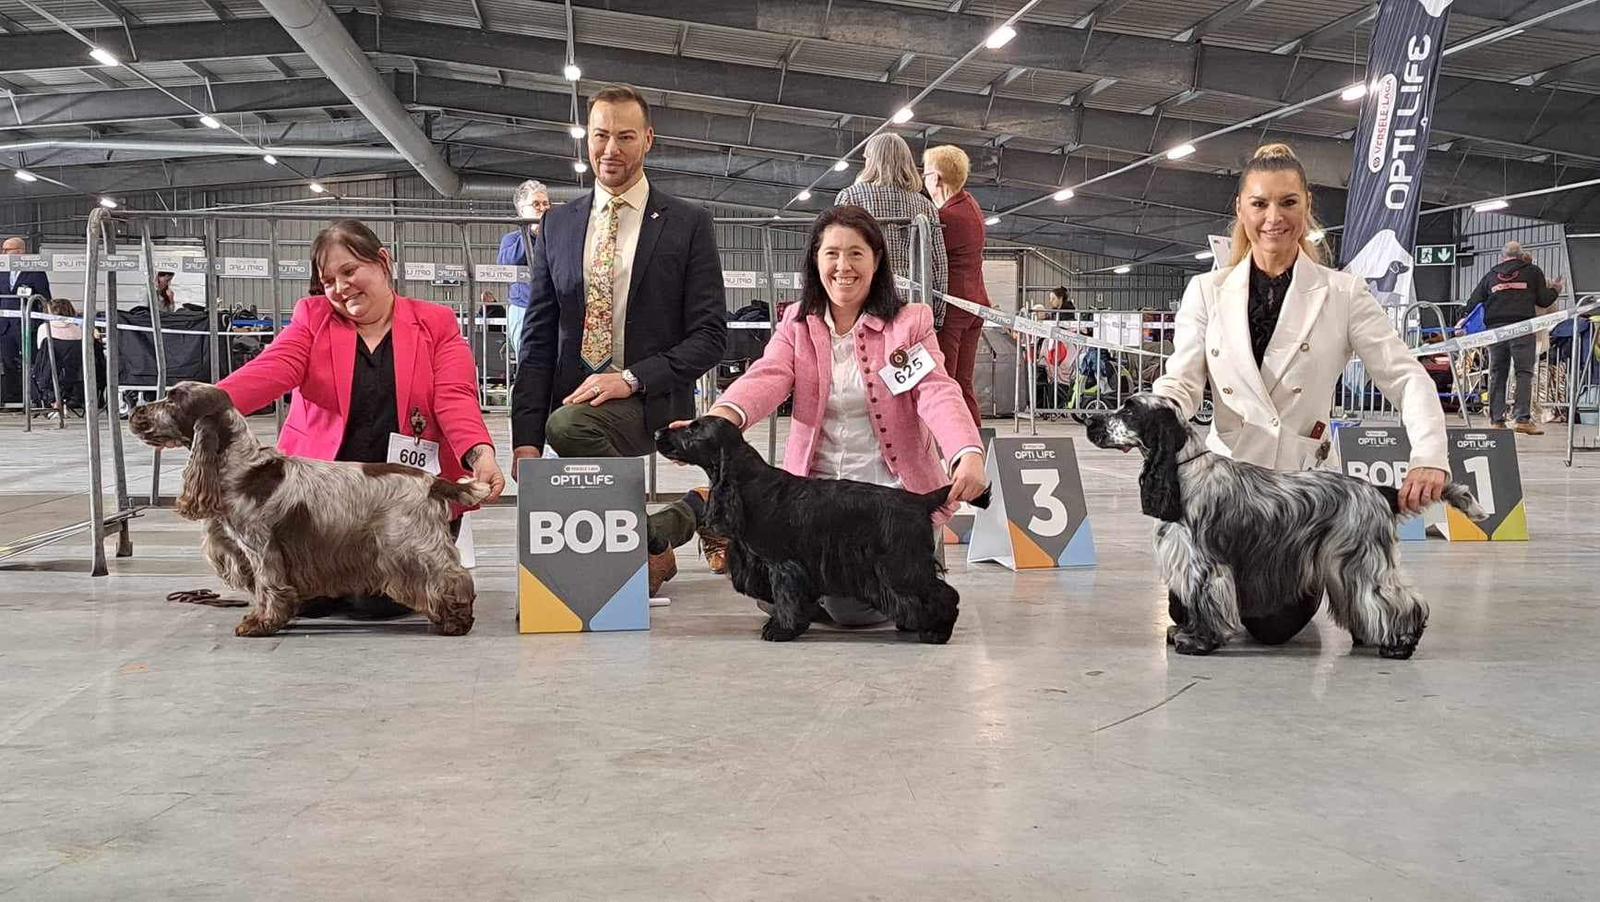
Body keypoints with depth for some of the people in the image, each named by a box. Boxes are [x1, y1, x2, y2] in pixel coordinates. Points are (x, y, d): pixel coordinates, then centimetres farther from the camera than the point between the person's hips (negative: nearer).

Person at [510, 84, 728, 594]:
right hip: (578, 399, 4)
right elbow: (538, 338, 8)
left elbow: (710, 334, -3)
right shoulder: (558, 225, 12)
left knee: (569, 424, -33)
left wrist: (631, 378, -17)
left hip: (650, 405, -4)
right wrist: (525, 436, -3)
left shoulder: (687, 225, 1)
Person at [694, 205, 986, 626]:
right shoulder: (797, 324, 4)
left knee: (851, 605, -17)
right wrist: (717, 420, -38)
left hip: (890, 491, -3)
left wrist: (969, 454, -38)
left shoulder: (910, 322, -3)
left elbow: (937, 393, -16)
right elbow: (767, 378, -14)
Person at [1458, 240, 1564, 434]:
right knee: (1524, 373, -2)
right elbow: (1543, 301, 9)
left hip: (1495, 328, 3)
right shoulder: (1532, 271, 9)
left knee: (1497, 375, 6)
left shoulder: (1490, 275, 17)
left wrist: (1465, 320, 22)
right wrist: (1556, 290, 26)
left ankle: (1496, 420, 6)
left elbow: (1474, 302, 13)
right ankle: (1523, 419, -10)